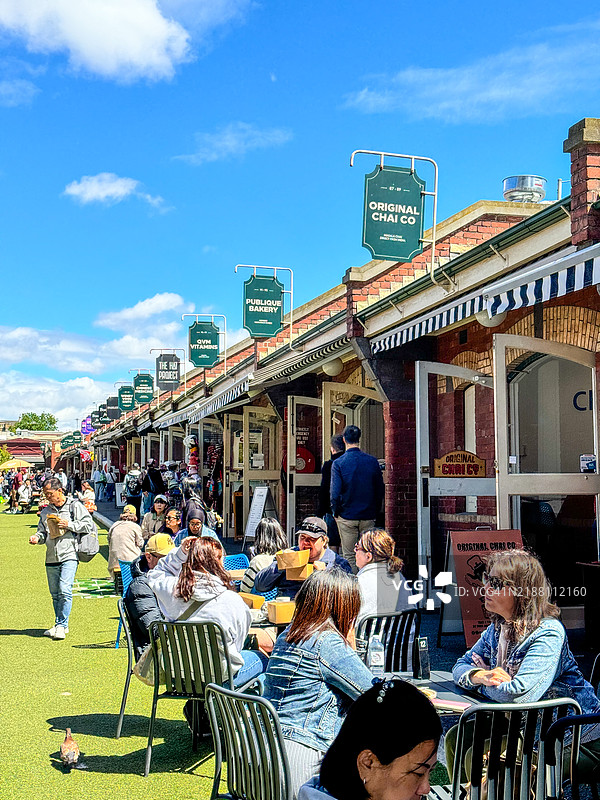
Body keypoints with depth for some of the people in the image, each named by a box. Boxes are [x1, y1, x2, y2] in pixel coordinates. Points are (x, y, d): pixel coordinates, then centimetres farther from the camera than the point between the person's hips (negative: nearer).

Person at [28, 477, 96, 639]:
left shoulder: (75, 506, 2)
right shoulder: (46, 511, 18)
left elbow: (89, 525, -1)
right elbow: (42, 531, 22)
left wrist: (69, 525, -10)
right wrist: (37, 538, 0)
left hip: (69, 555, -6)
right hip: (51, 558, 6)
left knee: (65, 590, -16)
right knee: (55, 594, 9)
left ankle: (61, 625, -11)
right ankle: (60, 625, 20)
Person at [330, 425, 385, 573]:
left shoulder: (338, 463, -10)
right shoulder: (373, 461, -1)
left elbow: (335, 493, -13)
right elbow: (380, 490, 4)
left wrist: (336, 512, 2)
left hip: (347, 517, -2)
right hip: (368, 516, 2)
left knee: (349, 556, 6)